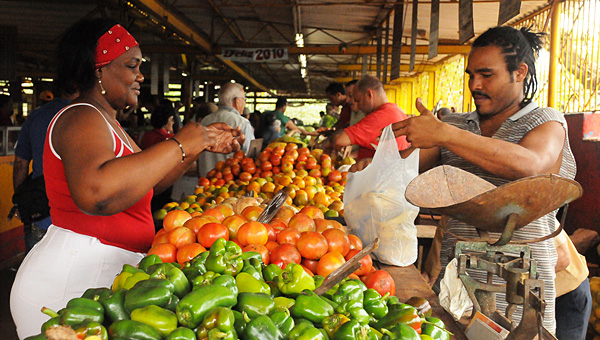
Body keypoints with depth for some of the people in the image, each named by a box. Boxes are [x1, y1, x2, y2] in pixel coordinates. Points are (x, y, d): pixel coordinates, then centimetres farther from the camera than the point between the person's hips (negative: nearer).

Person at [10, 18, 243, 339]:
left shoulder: (104, 120, 17)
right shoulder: (82, 118, -16)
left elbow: (148, 181, 20)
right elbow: (95, 194, -37)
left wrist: (204, 143, 13)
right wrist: (178, 145, -28)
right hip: (73, 276, -10)